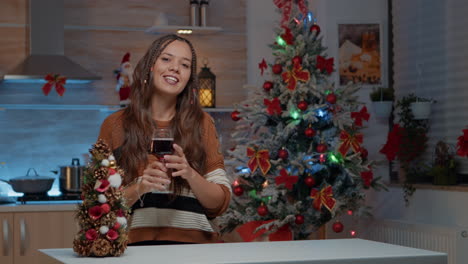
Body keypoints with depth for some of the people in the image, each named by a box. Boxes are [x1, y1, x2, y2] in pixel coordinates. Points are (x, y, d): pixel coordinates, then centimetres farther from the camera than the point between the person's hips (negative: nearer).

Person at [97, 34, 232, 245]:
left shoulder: (201, 123, 11)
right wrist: (139, 189, -10)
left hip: (194, 242, 1)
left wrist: (191, 175, -9)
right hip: (137, 242, 0)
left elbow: (220, 203, 8)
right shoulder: (115, 125, 9)